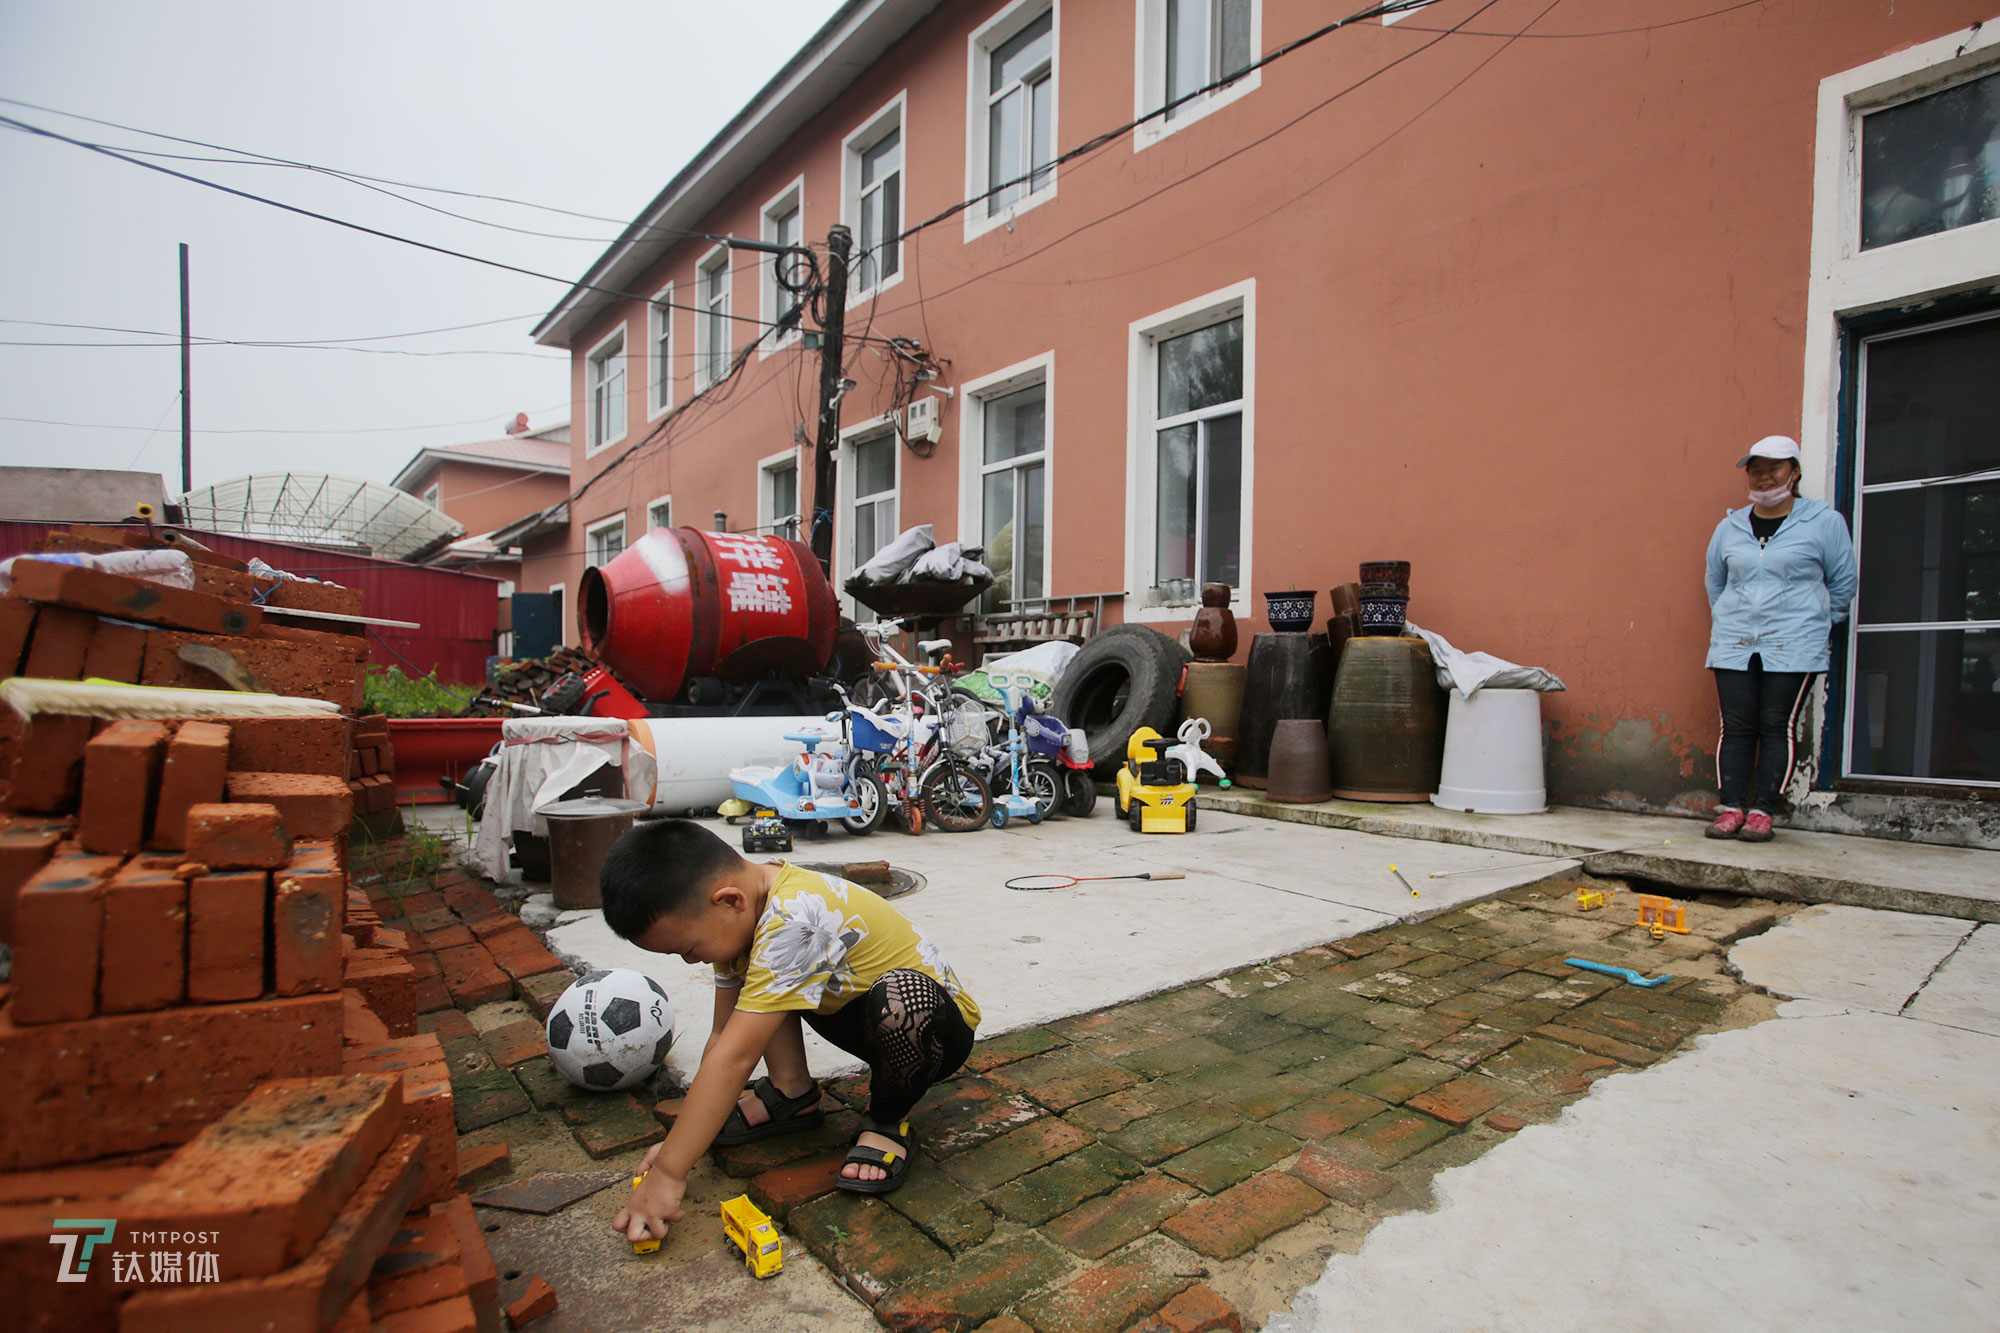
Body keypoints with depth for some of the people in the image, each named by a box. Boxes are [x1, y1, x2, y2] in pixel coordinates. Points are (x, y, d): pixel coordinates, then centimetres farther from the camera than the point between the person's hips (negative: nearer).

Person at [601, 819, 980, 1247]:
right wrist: (682, 1140, -6)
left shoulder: (791, 922, -35)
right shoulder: (745, 909, -6)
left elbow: (733, 1059, -34)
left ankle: (888, 1120, -10)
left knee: (900, 996, -40)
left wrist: (668, 1174, -28)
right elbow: (722, 1035, -1)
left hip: (938, 1023, -7)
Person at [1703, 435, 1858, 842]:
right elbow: (1715, 582, 25)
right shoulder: (1729, 527, 12)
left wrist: (1814, 623, 13)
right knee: (1736, 727, -1)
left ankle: (1762, 812, -1)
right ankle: (1731, 808, 1)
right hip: (1733, 644, 3)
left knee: (1776, 727, -4)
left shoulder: (1823, 521, 3)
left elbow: (1844, 581, 11)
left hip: (1793, 645, -2)